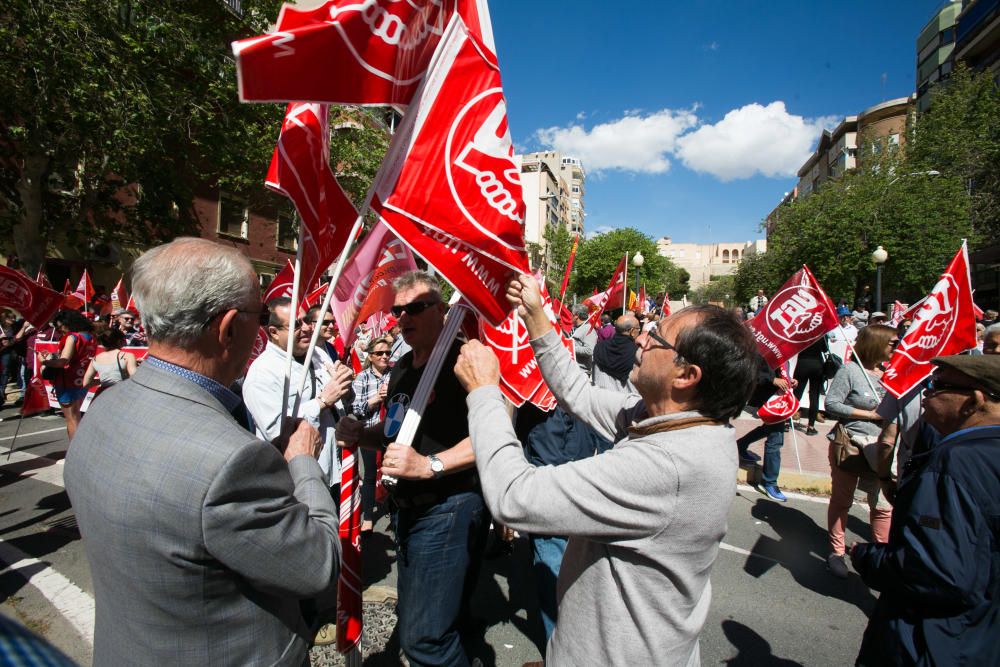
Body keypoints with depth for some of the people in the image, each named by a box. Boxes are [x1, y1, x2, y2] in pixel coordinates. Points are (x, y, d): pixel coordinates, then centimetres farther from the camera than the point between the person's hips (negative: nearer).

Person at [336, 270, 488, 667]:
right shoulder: (401, 369, 11)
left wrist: (429, 465, -34)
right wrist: (361, 434, 1)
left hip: (449, 509, -9)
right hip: (409, 509, 9)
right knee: (411, 616, 24)